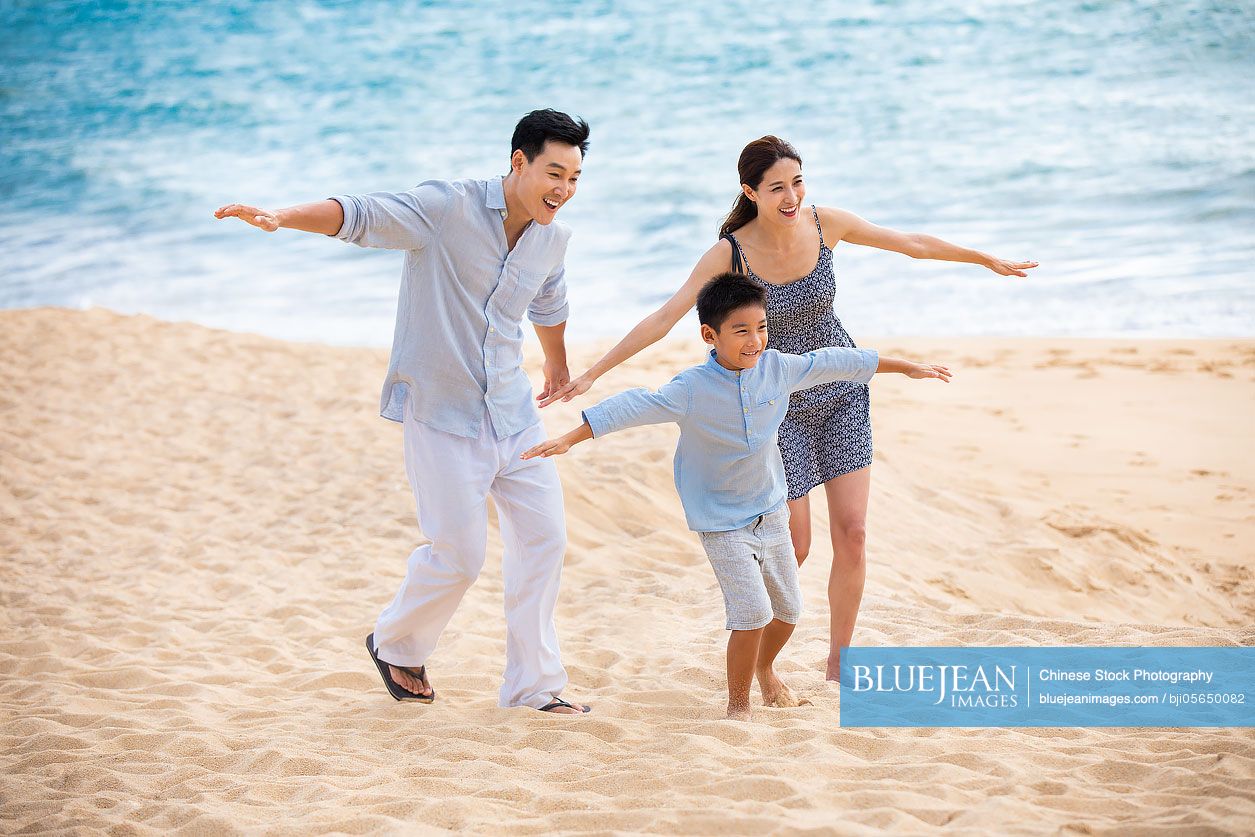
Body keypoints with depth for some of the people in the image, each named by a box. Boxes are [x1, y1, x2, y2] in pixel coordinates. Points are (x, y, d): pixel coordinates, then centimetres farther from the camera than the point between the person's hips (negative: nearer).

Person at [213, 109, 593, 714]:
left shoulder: (553, 239, 5)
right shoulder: (447, 207, -16)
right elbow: (361, 215, -27)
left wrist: (558, 367, 44)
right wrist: (281, 217, -45)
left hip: (513, 413, 7)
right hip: (440, 412, -7)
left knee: (544, 538, 4)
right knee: (459, 555, -4)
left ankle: (534, 685, 17)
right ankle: (395, 645, 26)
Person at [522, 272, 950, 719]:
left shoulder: (777, 368, -7)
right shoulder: (692, 389, -22)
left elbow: (832, 363, 4)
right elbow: (634, 408, -26)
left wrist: (906, 367, 13)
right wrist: (569, 439, -32)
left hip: (771, 511, 6)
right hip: (722, 522, -6)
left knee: (788, 609, 16)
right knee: (752, 612, -16)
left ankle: (765, 667, 48)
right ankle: (738, 703, 4)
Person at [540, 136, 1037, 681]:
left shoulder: (826, 224, -12)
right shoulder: (730, 253, -21)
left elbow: (913, 244, 1)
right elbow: (663, 319, -20)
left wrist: (988, 260, 11)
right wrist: (592, 374, -25)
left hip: (843, 391, 3)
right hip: (780, 403, -3)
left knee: (852, 532, -2)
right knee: (793, 545, 0)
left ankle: (839, 658, 14)